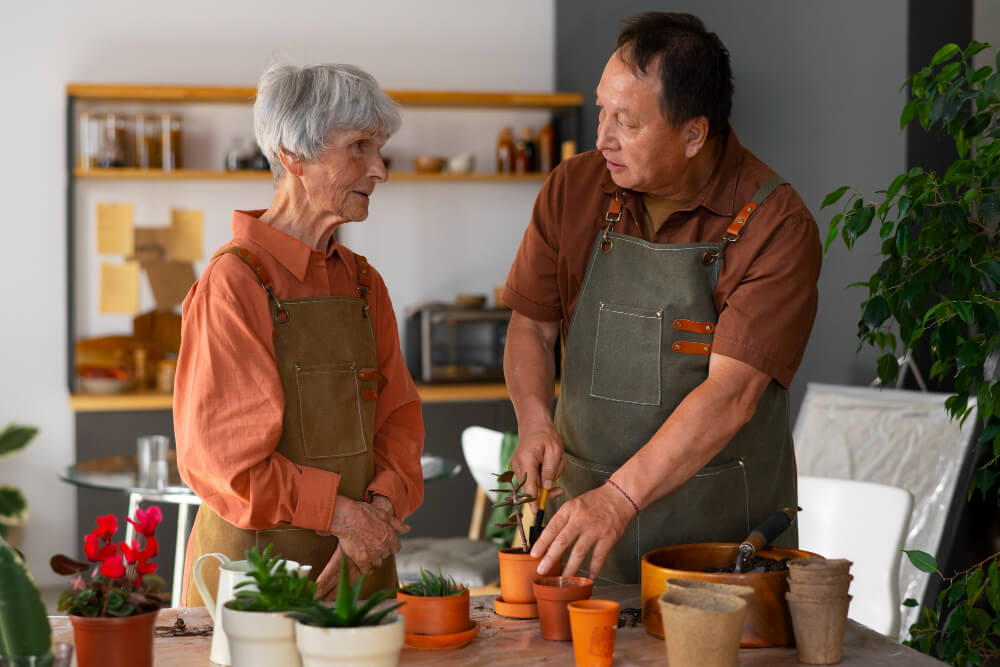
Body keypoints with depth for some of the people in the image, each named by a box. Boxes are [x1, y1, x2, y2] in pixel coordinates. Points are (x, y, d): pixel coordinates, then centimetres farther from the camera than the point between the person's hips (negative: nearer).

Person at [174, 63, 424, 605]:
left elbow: (398, 417, 8)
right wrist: (339, 512, -16)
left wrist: (381, 508, -10)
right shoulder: (234, 282, -14)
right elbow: (216, 454, -16)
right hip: (255, 565, -6)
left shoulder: (363, 283, 9)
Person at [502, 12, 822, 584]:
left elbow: (730, 394, -22)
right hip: (586, 506, 3)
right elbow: (531, 326, 9)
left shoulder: (776, 225, -15)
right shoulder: (574, 189, 1)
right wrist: (536, 424, -10)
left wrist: (619, 497, -28)